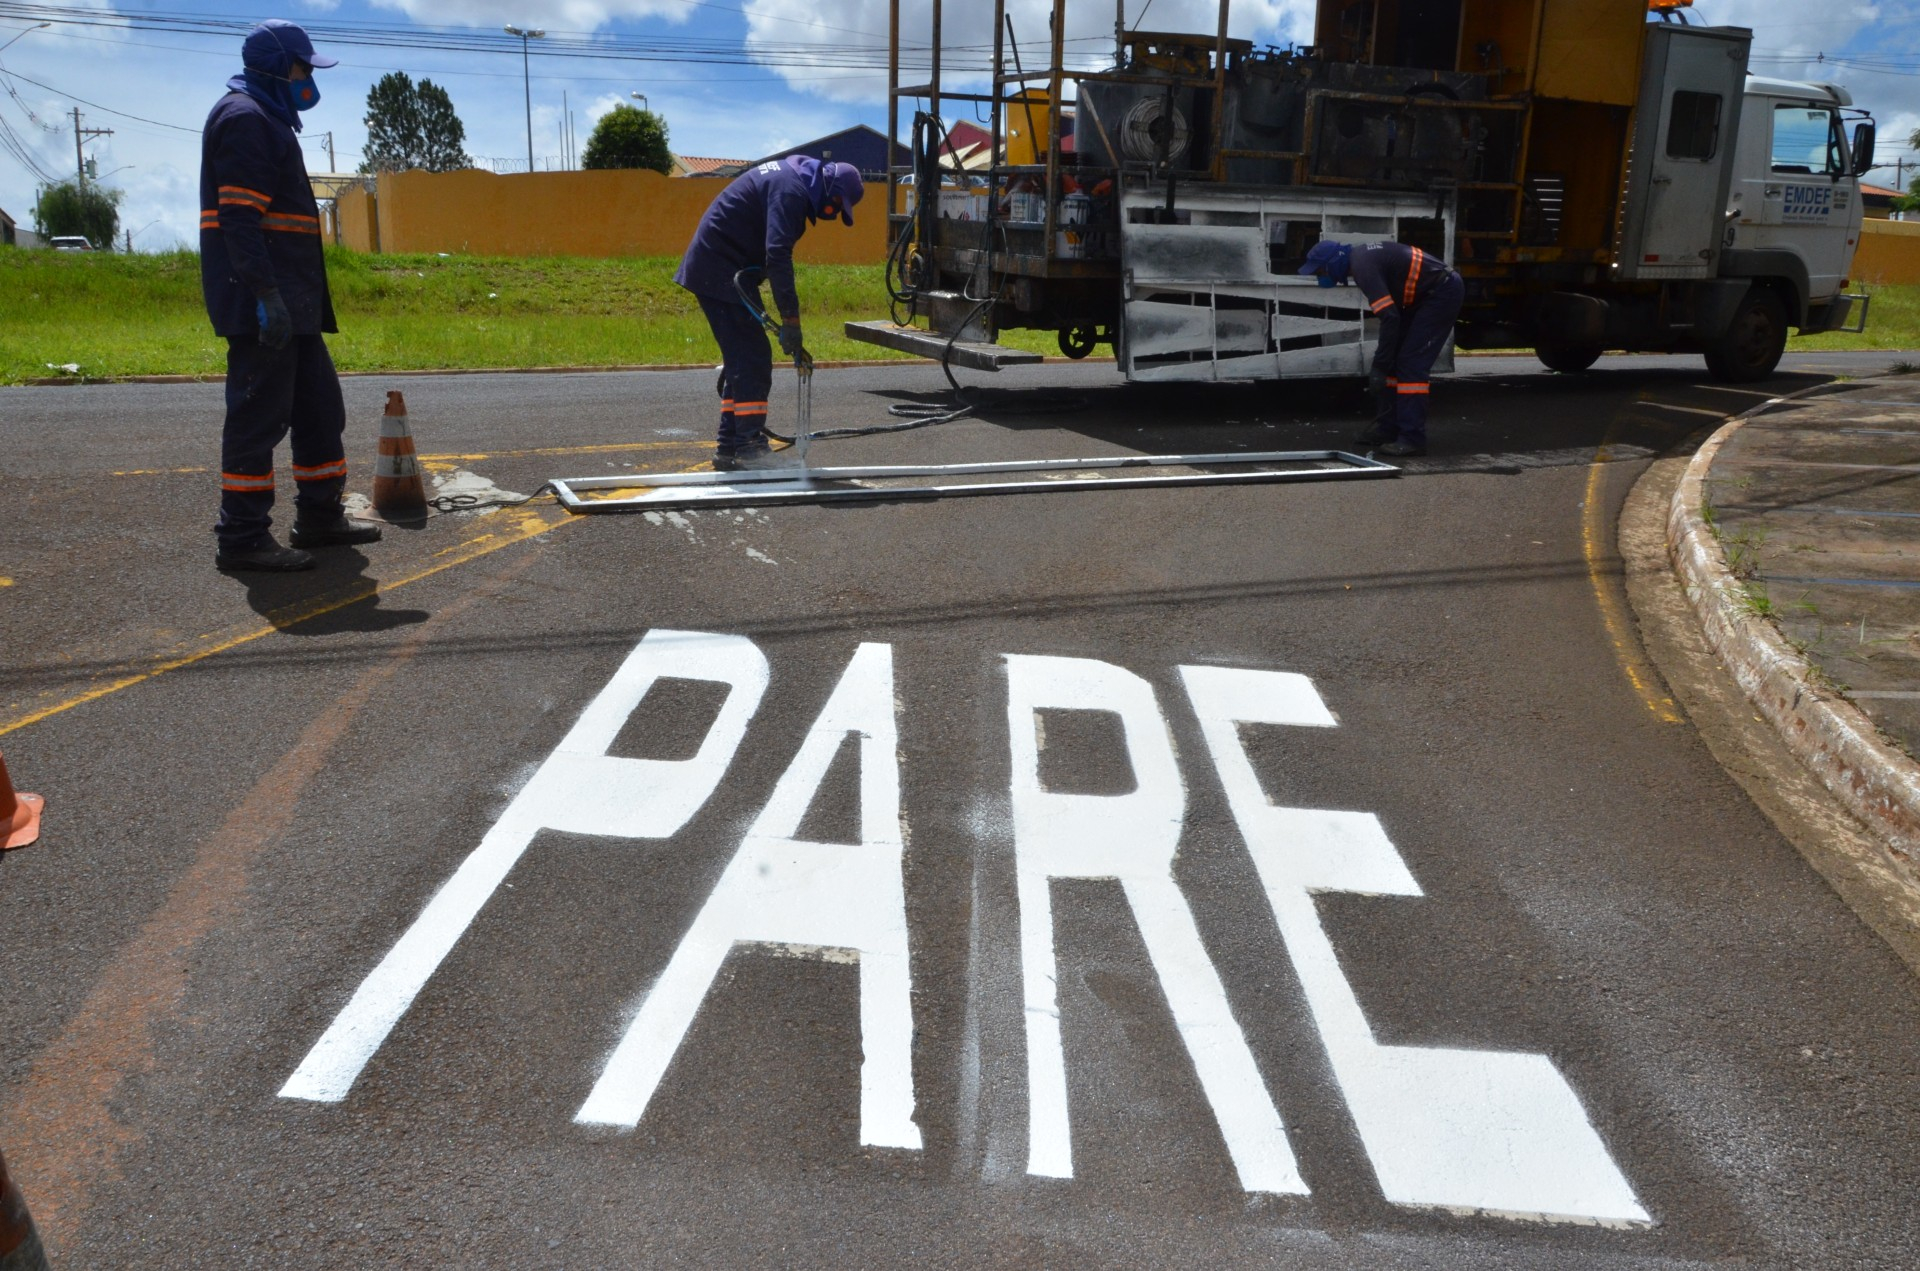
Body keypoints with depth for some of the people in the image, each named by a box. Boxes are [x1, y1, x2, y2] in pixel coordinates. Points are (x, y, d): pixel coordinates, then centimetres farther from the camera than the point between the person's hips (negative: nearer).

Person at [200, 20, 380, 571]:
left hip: (290, 302, 11)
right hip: (261, 302, -11)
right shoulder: (244, 118, -10)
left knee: (319, 406, 15)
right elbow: (238, 217, -19)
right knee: (258, 416, -8)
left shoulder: (266, 120, 23)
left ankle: (320, 516, 24)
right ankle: (242, 538, -3)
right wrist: (266, 294, -26)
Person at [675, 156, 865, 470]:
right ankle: (750, 447, -11)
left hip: (713, 267, 11)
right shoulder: (791, 189, -19)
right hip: (721, 273, -11)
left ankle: (729, 445, 15)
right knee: (753, 359, -11)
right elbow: (778, 255, -28)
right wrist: (791, 320, -29)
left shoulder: (791, 175, 15)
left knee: (742, 359, 12)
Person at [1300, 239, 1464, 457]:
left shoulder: (1363, 266, -23)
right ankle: (1387, 428, 17)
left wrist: (1381, 362, -21)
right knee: (1395, 359, 11)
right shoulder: (1359, 258, 7)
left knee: (1411, 364, -13)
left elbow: (1390, 317, -28)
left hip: (1442, 292, -10)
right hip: (1426, 294, 10)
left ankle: (1412, 439, -11)